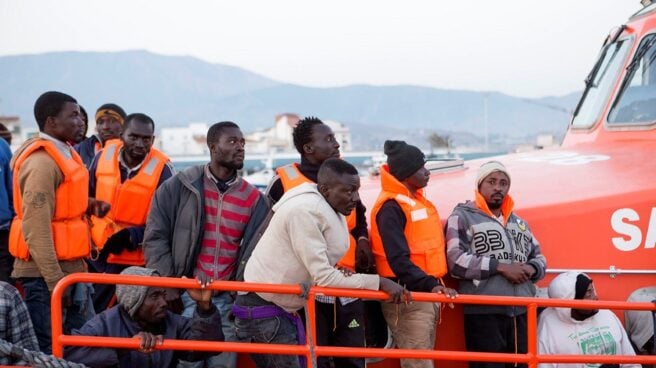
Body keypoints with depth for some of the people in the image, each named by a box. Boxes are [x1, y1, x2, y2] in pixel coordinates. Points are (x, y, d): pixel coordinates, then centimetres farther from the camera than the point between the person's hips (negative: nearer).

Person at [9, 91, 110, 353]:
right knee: (49, 348, -3)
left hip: (71, 266, 10)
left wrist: (87, 205, 4)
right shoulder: (41, 162, -17)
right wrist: (54, 280, -22)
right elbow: (36, 228, -22)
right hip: (46, 272, -10)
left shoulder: (63, 153, 13)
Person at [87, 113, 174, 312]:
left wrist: (131, 236, -20)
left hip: (132, 261, -4)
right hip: (94, 253, 4)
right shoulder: (104, 155, -2)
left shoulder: (161, 169, -13)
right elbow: (86, 198, 12)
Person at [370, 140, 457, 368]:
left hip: (426, 294, 10)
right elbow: (398, 260, -24)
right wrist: (430, 285, -31)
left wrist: (434, 285, 13)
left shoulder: (418, 201, 14)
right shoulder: (391, 207, -15)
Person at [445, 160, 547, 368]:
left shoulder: (519, 222, 22)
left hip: (522, 312, 6)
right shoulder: (463, 217, 1)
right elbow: (456, 261, -11)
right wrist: (500, 267, -14)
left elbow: (539, 258, 27)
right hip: (484, 312, -6)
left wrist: (531, 269, 1)